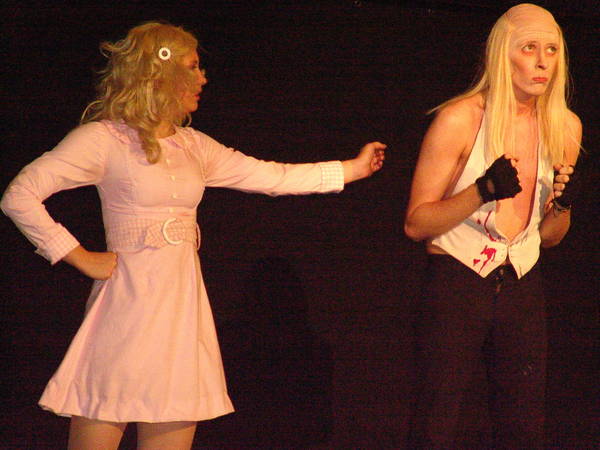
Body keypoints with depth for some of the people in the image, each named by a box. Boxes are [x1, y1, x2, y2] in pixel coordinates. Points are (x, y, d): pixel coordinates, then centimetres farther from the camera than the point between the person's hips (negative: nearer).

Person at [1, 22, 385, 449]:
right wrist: (80, 257, -8)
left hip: (183, 302, 6)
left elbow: (271, 176, 21)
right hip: (130, 301, -6)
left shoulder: (194, 146, 15)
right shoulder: (105, 138, -4)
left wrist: (353, 167, 24)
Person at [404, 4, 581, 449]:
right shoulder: (460, 119, -9)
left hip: (523, 290, 5)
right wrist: (484, 190, -22)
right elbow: (416, 223, -10)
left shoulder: (565, 127, 7)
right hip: (456, 285, -5)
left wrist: (562, 204, -6)